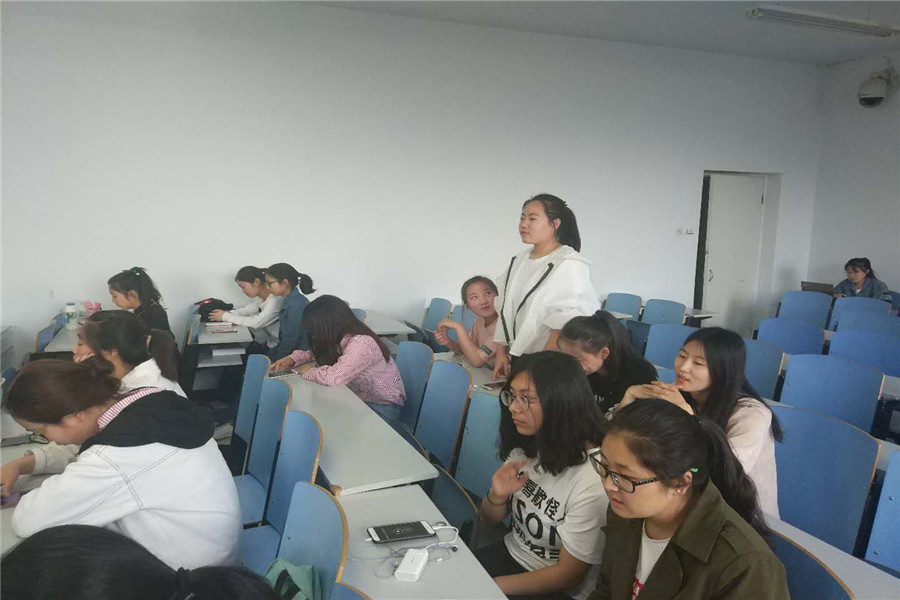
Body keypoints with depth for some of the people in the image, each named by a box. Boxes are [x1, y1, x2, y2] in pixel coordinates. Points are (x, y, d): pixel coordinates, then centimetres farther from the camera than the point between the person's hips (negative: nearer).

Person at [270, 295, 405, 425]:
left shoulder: (361, 344, -29)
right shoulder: (339, 336, -4)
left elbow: (334, 377, -39)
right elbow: (317, 352, 15)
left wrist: (308, 371, -19)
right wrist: (292, 359, -3)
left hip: (382, 407, -7)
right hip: (359, 397, 7)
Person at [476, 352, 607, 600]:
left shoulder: (591, 481, -27)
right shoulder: (528, 445, -4)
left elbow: (568, 575, -17)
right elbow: (491, 518, 6)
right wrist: (497, 496, -16)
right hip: (510, 553, 6)